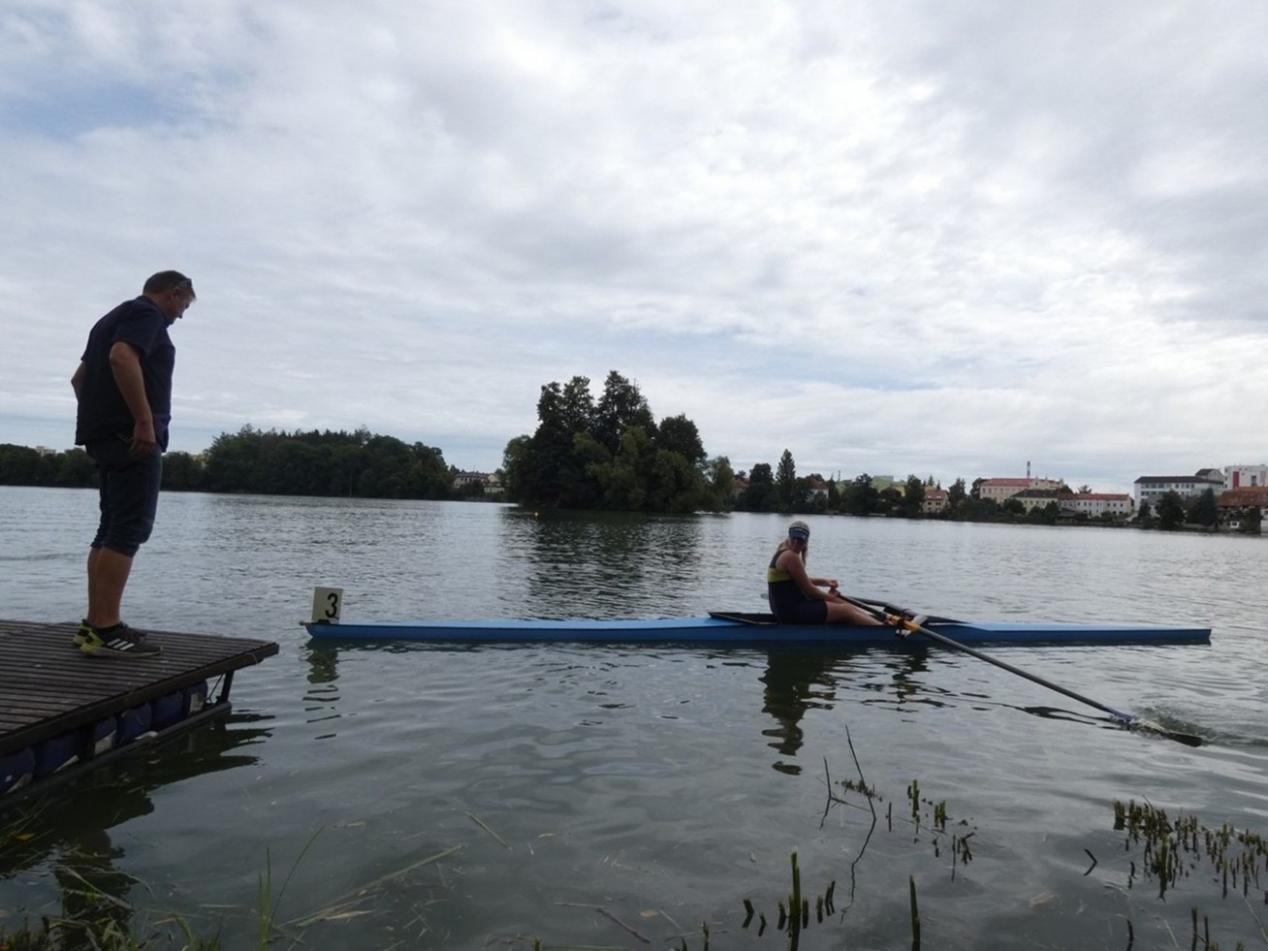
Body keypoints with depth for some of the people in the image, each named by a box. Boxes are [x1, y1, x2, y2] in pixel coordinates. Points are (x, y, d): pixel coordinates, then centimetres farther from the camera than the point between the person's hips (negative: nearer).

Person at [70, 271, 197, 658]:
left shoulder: (114, 317, 26)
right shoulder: (147, 314, -5)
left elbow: (80, 377, 30)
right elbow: (122, 357, -24)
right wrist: (144, 419, -25)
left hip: (106, 434, 10)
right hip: (132, 435, -10)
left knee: (111, 529, 10)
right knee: (128, 529, -13)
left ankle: (94, 624, 12)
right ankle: (105, 630, -15)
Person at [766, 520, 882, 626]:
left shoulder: (784, 553, 13)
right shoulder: (790, 556, -18)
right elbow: (808, 590, -15)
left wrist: (824, 581, 6)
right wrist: (829, 597, 2)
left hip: (786, 608, 10)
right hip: (791, 611, -10)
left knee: (839, 603, 14)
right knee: (845, 610, -3)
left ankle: (882, 621, 18)